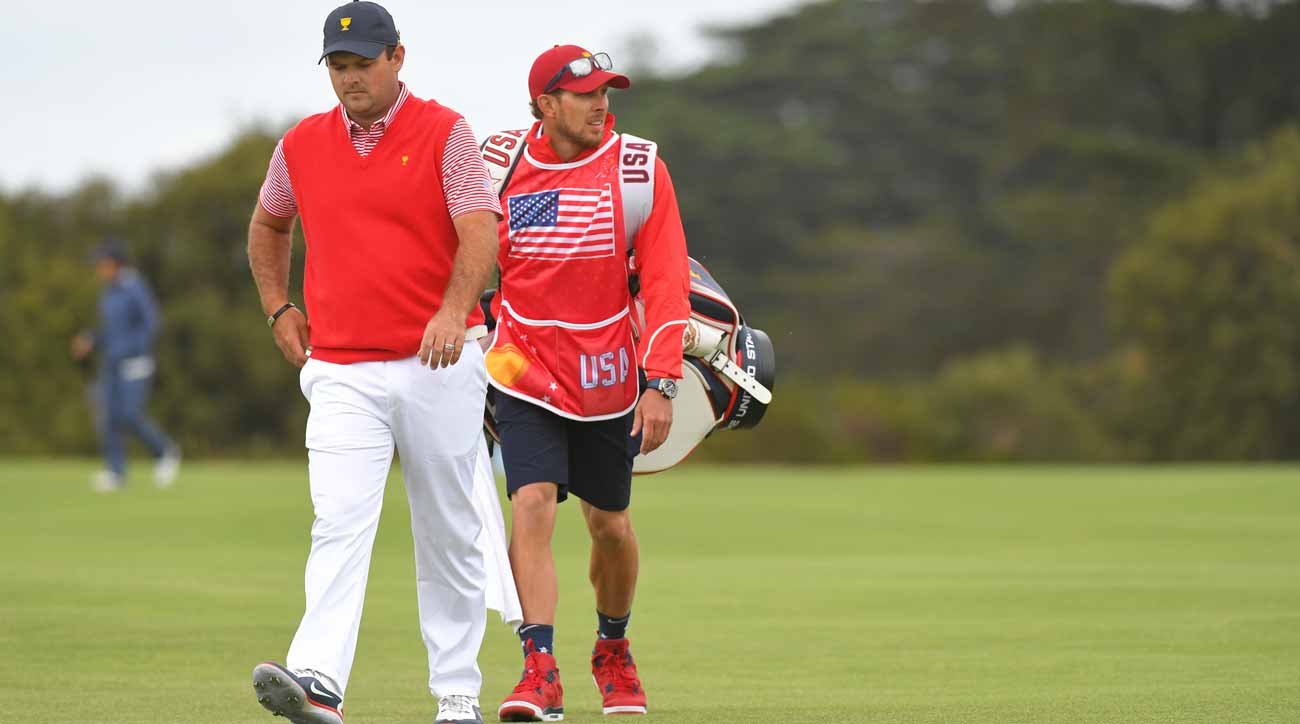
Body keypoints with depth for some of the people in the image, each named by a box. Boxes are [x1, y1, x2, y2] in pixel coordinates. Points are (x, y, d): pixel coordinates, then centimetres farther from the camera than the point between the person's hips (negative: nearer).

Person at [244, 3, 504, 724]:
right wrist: (278, 308, 18)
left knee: (449, 534, 7)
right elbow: (268, 224, 29)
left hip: (439, 365, -2)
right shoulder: (302, 145, 9)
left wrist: (452, 311, -30)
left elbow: (480, 232, -14)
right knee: (339, 523, -15)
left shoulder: (444, 133, -2)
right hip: (342, 373, 2)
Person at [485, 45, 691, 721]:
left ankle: (613, 651, 36)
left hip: (608, 376, 0)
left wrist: (660, 383, -14)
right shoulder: (502, 167, -4)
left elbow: (665, 283, -7)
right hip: (526, 373, 0)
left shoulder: (636, 169, -7)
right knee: (532, 505, -17)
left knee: (610, 525, 10)